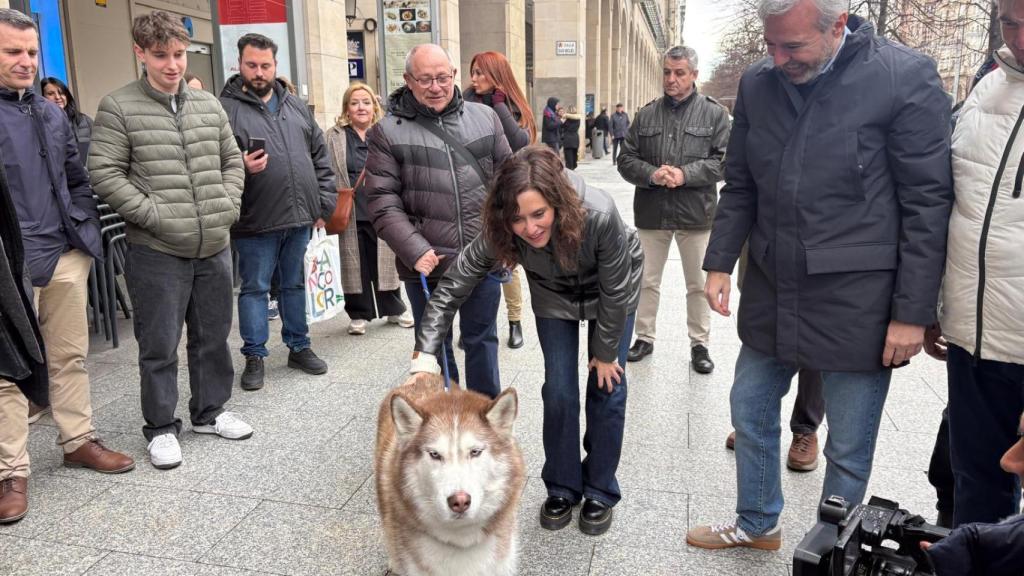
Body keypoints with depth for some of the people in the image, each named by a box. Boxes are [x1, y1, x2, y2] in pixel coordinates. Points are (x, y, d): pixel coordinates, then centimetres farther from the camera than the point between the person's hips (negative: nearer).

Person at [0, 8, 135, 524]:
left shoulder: (52, 113, 15)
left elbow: (77, 179, 21)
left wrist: (85, 231, 10)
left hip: (66, 256, 6)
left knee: (70, 356, 13)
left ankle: (79, 441, 26)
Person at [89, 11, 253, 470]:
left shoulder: (208, 105, 10)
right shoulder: (118, 107, -5)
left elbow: (232, 161, 17)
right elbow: (105, 174, -9)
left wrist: (227, 207, 4)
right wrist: (154, 215, -15)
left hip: (214, 247, 5)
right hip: (156, 252, -5)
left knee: (213, 337, 15)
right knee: (159, 346, 4)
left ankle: (209, 411, 32)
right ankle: (161, 428, 21)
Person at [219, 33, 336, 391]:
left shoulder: (296, 106, 12)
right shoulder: (226, 108, -4)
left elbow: (320, 157, 14)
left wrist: (324, 204, 8)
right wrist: (239, 167, -27)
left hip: (300, 217, 5)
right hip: (256, 221, -4)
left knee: (296, 285, 16)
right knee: (255, 289, 6)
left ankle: (299, 347, 29)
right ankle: (254, 357, 18)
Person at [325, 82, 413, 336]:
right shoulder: (334, 137, 4)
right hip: (352, 213, -1)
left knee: (385, 260, 10)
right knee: (356, 263, 6)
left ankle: (394, 309, 25)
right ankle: (358, 314, 18)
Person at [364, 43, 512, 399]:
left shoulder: (485, 117, 7)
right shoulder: (387, 132, -2)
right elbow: (383, 202, -7)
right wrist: (415, 251, -16)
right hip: (426, 263, -1)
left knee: (482, 341, 14)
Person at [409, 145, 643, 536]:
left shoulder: (599, 215, -42)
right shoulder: (500, 231, -34)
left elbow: (615, 291, -27)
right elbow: (454, 284, -27)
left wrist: (606, 353, -15)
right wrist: (425, 355, -34)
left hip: (611, 292, -1)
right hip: (554, 295, 2)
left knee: (607, 388, 1)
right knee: (559, 390, -1)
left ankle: (600, 493, 20)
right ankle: (562, 488, 20)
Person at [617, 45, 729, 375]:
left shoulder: (714, 113, 0)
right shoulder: (647, 115, 7)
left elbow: (724, 160, -6)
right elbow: (626, 160, 5)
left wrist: (685, 174, -19)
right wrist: (651, 174, -15)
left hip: (696, 214, -2)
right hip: (652, 213, 2)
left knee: (698, 284, 9)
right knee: (647, 280, 12)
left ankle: (699, 344, 24)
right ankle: (644, 337, 28)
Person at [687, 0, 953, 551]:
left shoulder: (906, 77, -12)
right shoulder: (757, 82, 2)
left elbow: (928, 204, -11)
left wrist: (912, 313, -11)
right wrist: (719, 263, 5)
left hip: (855, 304, -5)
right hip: (771, 293, 5)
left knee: (848, 448, 9)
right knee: (750, 411, 17)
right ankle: (757, 524, 41)